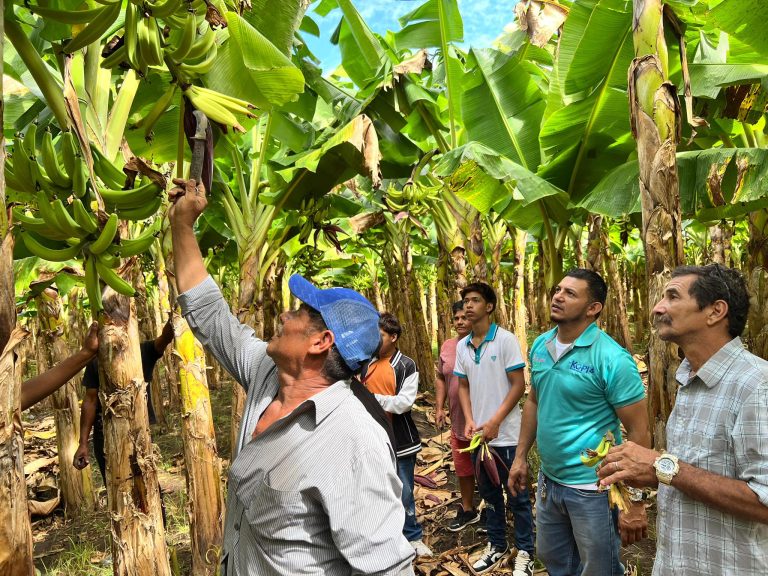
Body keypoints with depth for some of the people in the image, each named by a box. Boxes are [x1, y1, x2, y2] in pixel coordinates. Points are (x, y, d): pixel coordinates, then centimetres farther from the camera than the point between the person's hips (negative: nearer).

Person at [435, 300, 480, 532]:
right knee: (462, 469, 19)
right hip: (458, 422, 5)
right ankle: (467, 510, 38)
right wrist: (439, 407, 7)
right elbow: (440, 378, 14)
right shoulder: (447, 346, 4)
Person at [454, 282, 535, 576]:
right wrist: (469, 420, -4)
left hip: (505, 435, -5)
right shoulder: (462, 346, 5)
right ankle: (497, 545, 34)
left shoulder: (505, 339, -11)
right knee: (490, 494, 18)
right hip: (478, 435, 5)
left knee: (516, 496, 8)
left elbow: (519, 385, -12)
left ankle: (525, 551, 24)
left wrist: (495, 422, -16)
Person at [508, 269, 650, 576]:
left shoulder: (611, 359, -20)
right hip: (548, 480, 6)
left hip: (592, 487, -6)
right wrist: (521, 456, 11)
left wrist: (635, 503, -17)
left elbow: (639, 432, -17)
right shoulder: (540, 346, 0)